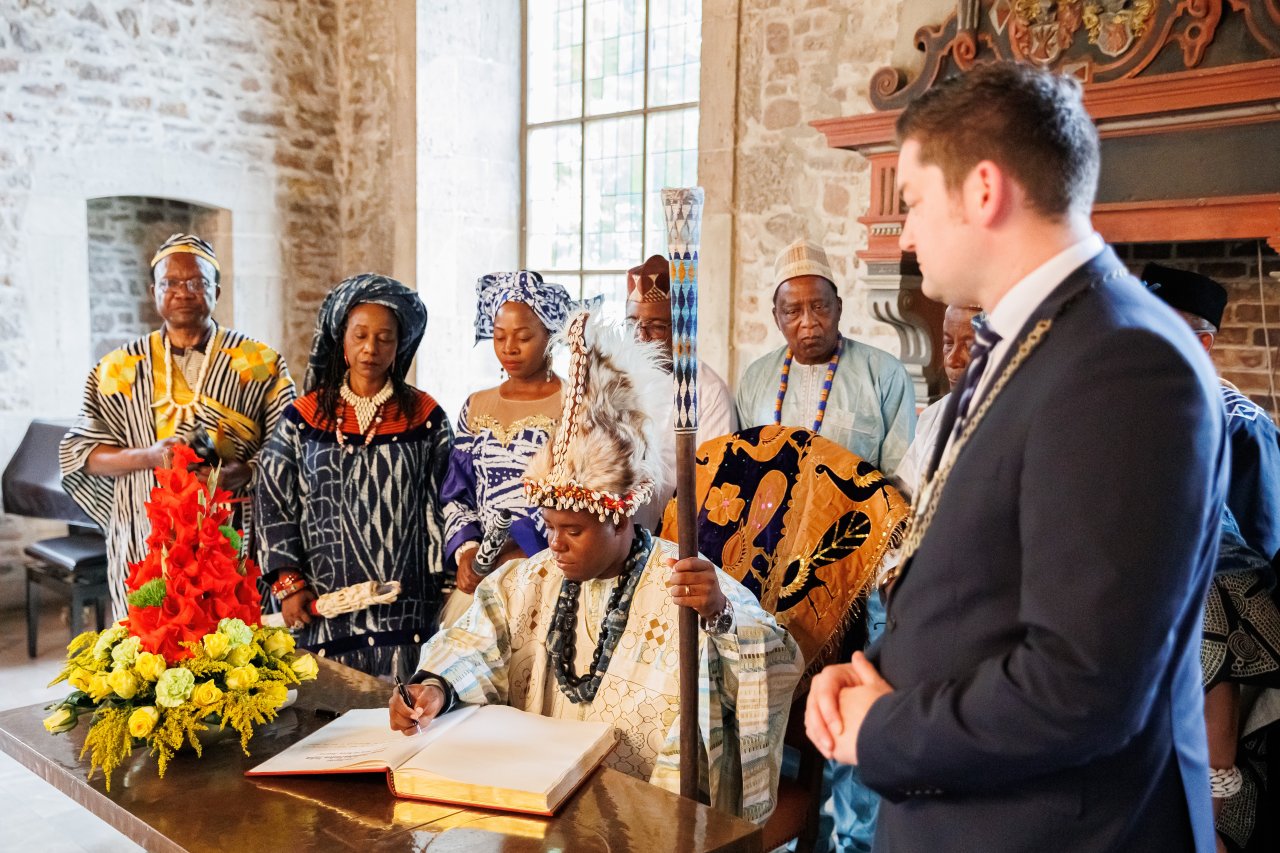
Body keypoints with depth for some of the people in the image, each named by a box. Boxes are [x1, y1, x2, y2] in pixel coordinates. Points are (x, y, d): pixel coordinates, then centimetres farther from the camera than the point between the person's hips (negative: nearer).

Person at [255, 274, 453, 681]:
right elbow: (274, 505, 6)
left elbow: (442, 508, 4)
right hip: (326, 605, 1)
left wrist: (443, 590, 1)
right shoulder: (304, 417, 5)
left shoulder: (425, 417, 3)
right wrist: (289, 583, 0)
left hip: (405, 606, 0)